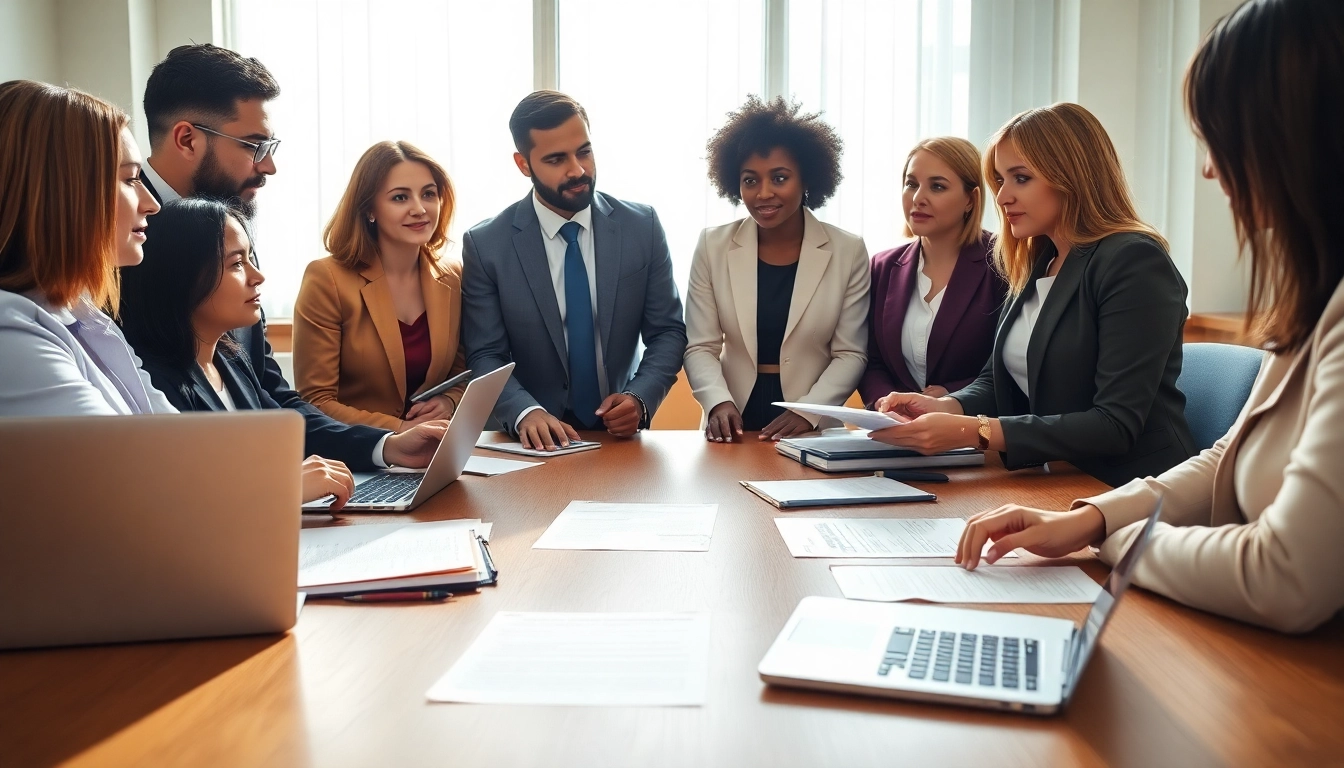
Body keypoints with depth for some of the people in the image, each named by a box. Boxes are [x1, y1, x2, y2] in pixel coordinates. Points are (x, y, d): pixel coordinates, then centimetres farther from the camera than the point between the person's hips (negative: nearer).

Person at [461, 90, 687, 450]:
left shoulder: (642, 226, 1)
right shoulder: (485, 244, -3)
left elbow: (668, 331, 5)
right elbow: (485, 356, -3)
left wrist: (640, 398, -13)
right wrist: (525, 413, -22)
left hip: (621, 433, 2)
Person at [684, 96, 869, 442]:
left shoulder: (848, 251, 2)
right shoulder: (713, 246, 3)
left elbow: (850, 354, 1)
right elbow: (701, 348, 3)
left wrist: (809, 412, -13)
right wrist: (719, 403, -15)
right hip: (735, 425, 1)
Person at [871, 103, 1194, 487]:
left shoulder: (1135, 262, -13)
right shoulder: (1036, 264, 12)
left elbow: (1116, 426, -20)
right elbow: (996, 381, 14)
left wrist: (975, 432, -26)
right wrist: (945, 407, -9)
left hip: (1133, 496, -7)